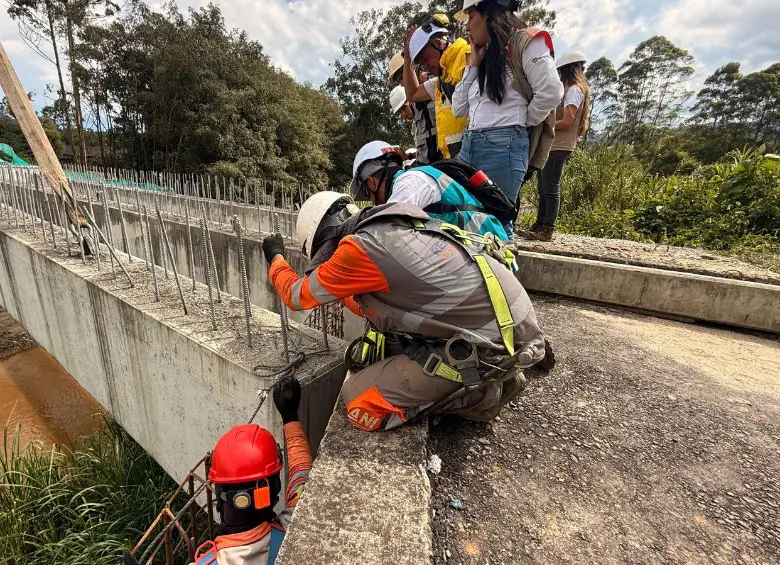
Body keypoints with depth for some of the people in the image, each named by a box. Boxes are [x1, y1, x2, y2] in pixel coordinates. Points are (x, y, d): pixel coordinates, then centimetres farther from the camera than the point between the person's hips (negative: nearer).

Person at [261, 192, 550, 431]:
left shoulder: (360, 247, -13)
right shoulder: (392, 227, 11)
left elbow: (298, 296, 5)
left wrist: (276, 258, 22)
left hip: (489, 344, -9)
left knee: (360, 402, -4)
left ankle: (480, 392, 2)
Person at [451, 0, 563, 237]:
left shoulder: (524, 43, 2)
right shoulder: (484, 57, 23)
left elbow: (551, 92, -11)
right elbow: (459, 108, 17)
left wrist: (520, 123, 1)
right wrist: (473, 64, 15)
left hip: (503, 146, -8)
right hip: (470, 145, 8)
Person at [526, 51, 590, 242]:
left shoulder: (574, 90, -6)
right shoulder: (572, 89, 23)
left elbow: (566, 122, -15)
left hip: (559, 147, -10)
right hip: (552, 146, 10)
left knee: (550, 189, -10)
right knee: (543, 188, 9)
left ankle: (547, 230, -8)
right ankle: (539, 225, 13)